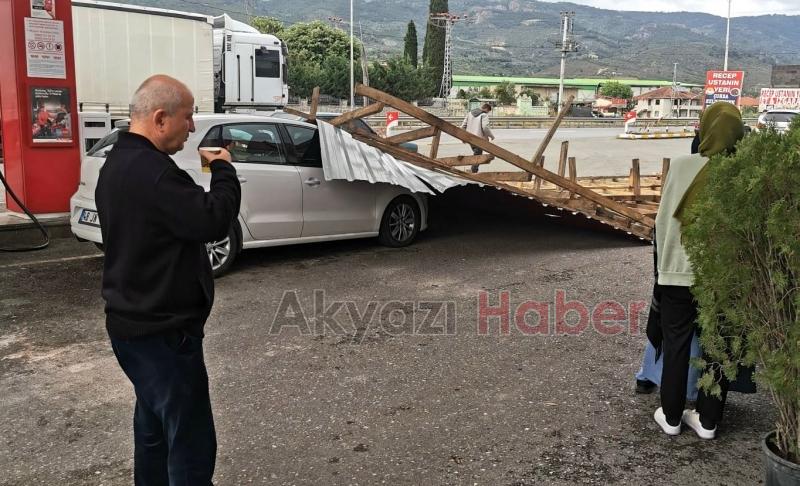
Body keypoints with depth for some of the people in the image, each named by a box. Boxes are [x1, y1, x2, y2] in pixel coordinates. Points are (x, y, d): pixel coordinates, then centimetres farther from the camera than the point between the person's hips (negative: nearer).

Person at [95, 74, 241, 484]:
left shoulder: (119, 162, 11)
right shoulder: (152, 171, -24)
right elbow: (213, 221, -25)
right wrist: (223, 169, -12)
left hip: (132, 321, 11)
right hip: (162, 330, -11)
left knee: (154, 427, 23)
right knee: (190, 444, -3)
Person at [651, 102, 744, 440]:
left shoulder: (682, 166, -9)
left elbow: (663, 219, -3)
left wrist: (664, 261, 10)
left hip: (680, 269, 0)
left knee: (676, 344, 12)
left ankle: (671, 416, 22)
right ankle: (708, 420, 22)